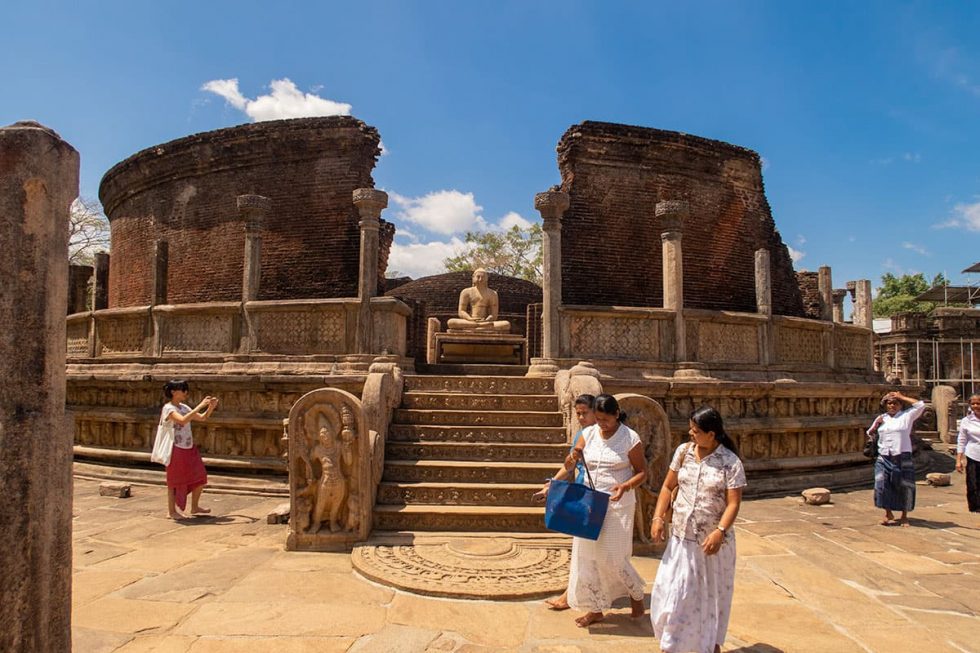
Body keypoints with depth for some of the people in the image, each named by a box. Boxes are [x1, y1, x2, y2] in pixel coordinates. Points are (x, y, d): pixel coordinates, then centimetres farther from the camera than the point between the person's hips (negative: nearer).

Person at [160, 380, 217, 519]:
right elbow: (183, 420, -31)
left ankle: (195, 507, 25)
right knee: (174, 481, 3)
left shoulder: (184, 407, 10)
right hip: (176, 449, -8)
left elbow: (202, 418, 12)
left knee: (200, 478, 10)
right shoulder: (168, 408, -13)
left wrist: (211, 407, -5)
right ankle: (172, 511, 17)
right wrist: (200, 406, -30)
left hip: (189, 449, 8)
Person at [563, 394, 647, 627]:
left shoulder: (630, 438, -10)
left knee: (611, 557, -1)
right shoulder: (588, 434, 1)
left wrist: (626, 486, -23)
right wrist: (573, 457, -21)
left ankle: (636, 593, 29)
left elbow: (642, 471, -4)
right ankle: (596, 608, 23)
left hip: (617, 506, -4)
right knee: (587, 555, 7)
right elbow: (568, 467, 2)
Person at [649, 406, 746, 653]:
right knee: (672, 590, 6)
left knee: (712, 592, 15)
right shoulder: (683, 451, -1)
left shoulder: (731, 463, -13)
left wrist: (719, 532, -27)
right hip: (681, 537, 3)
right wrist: (658, 517, -5)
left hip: (712, 540, -3)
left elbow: (733, 503, -15)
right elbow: (668, 487, 5)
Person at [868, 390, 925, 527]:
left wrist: (902, 397, -4)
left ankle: (904, 516, 21)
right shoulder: (881, 418, 14)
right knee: (882, 485, -4)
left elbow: (921, 405, -11)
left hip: (902, 458, -3)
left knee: (904, 488, 5)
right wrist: (876, 425, 3)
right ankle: (888, 513, 13)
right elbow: (870, 435, 22)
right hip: (884, 458, 3)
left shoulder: (907, 415, 2)